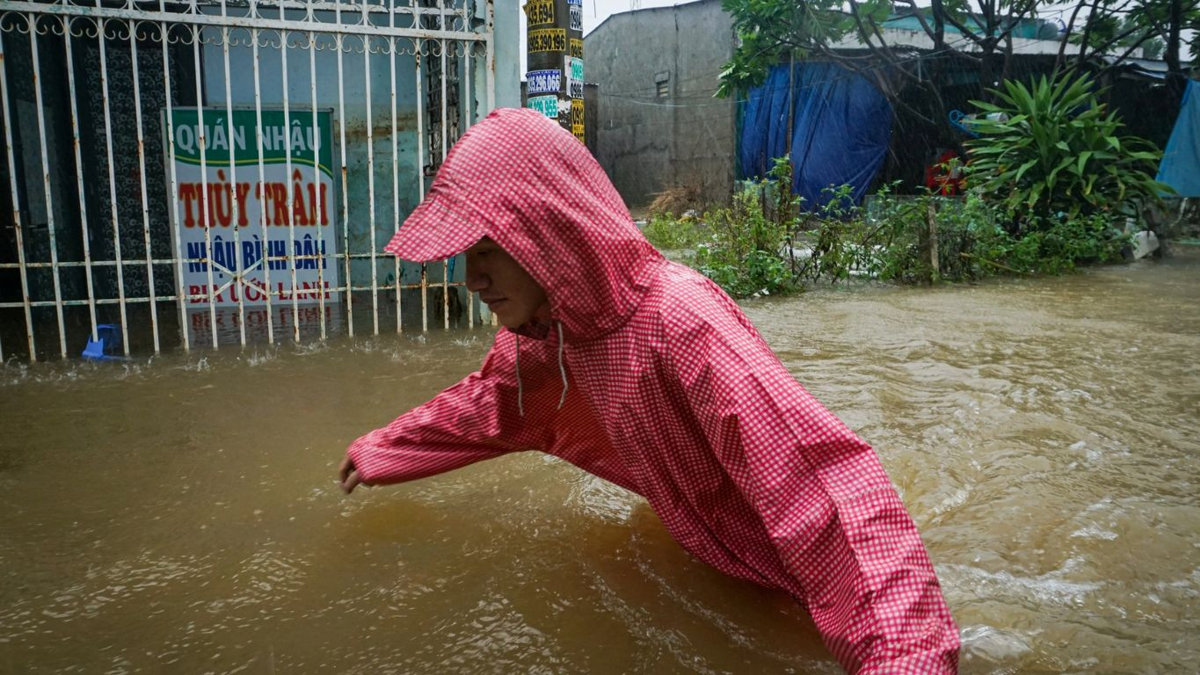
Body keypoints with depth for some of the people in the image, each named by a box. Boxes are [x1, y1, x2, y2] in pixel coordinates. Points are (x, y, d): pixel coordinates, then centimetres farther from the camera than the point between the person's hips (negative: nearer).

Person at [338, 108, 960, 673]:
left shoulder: (680, 322, -38)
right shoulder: (542, 325, -11)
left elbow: (831, 488, -45)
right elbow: (489, 406, 11)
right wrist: (380, 452, 19)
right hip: (690, 544, 8)